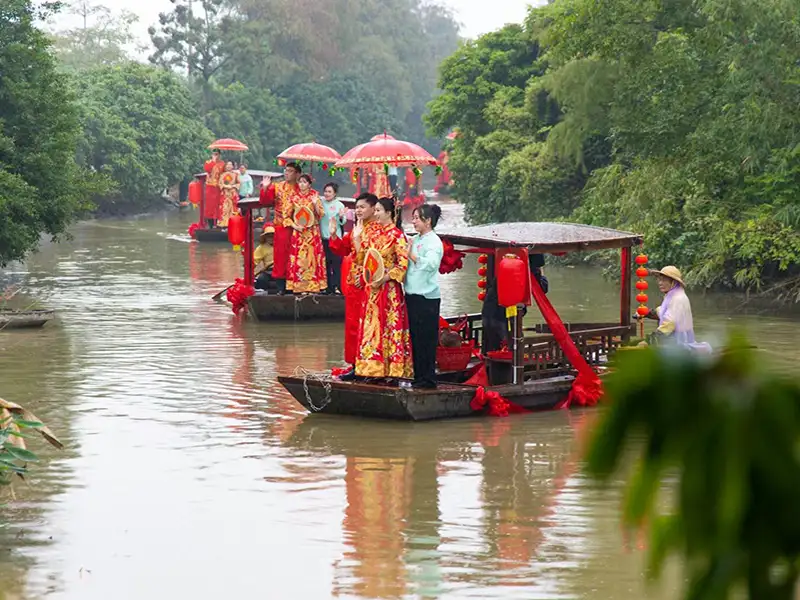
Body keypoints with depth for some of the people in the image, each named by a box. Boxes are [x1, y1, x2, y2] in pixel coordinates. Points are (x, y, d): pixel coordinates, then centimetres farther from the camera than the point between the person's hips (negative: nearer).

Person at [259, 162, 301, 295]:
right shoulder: (277, 187, 7)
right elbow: (264, 202, 0)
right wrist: (265, 188, -13)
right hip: (281, 227, 1)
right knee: (281, 255, 1)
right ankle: (281, 287, 5)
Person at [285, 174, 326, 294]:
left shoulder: (314, 195, 3)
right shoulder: (294, 197, 5)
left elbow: (320, 214, -1)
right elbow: (287, 216, 8)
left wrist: (316, 203, -16)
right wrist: (294, 226, -7)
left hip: (313, 232, -1)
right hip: (298, 232, 1)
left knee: (312, 257, -4)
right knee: (298, 259, -4)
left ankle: (313, 286, -2)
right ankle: (300, 286, -2)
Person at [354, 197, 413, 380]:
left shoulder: (397, 235, -9)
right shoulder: (371, 232, 11)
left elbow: (403, 265, -13)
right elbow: (362, 258, 14)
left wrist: (383, 279, -17)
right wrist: (357, 239, 3)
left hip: (389, 288, -7)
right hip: (371, 286, 7)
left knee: (389, 327, -4)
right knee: (370, 326, 7)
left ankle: (392, 370, -1)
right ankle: (373, 368, 11)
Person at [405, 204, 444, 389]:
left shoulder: (434, 242, -8)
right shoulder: (415, 240, 16)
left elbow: (431, 263, -22)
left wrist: (411, 255, -13)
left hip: (427, 296, -8)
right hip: (412, 294, 8)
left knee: (426, 338, -4)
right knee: (415, 337, 10)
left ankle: (428, 378, 0)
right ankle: (418, 376, 16)